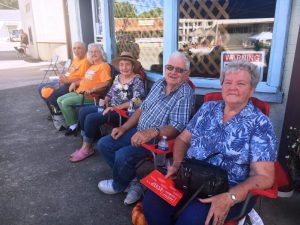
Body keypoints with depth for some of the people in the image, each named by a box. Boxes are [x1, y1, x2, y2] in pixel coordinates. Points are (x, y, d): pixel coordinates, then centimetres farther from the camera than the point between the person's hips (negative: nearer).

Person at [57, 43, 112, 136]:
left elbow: (107, 83, -22)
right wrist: (75, 83, 15)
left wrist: (91, 89, -27)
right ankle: (71, 124, 6)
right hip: (79, 92, 10)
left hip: (90, 96, -10)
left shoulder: (104, 66, -10)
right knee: (60, 100, 6)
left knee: (66, 102, -20)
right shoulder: (92, 66, 22)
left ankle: (74, 125, -2)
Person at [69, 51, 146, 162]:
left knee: (91, 118, -20)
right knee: (83, 111, 0)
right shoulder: (118, 77, 11)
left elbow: (137, 101, -25)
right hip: (110, 107, 9)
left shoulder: (137, 80, -13)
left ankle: (86, 149, 0)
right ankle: (86, 143, 6)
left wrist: (115, 107, -27)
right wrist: (105, 100, -3)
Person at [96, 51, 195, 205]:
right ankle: (133, 181, 9)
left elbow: (177, 127, -25)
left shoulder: (185, 94, -17)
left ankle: (118, 185, 10)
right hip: (139, 131, 8)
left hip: (158, 139, -8)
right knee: (103, 144, 4)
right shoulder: (159, 83, 5)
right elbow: (142, 108, 12)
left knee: (123, 155, -27)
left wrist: (152, 132, -42)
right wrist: (123, 127, 5)